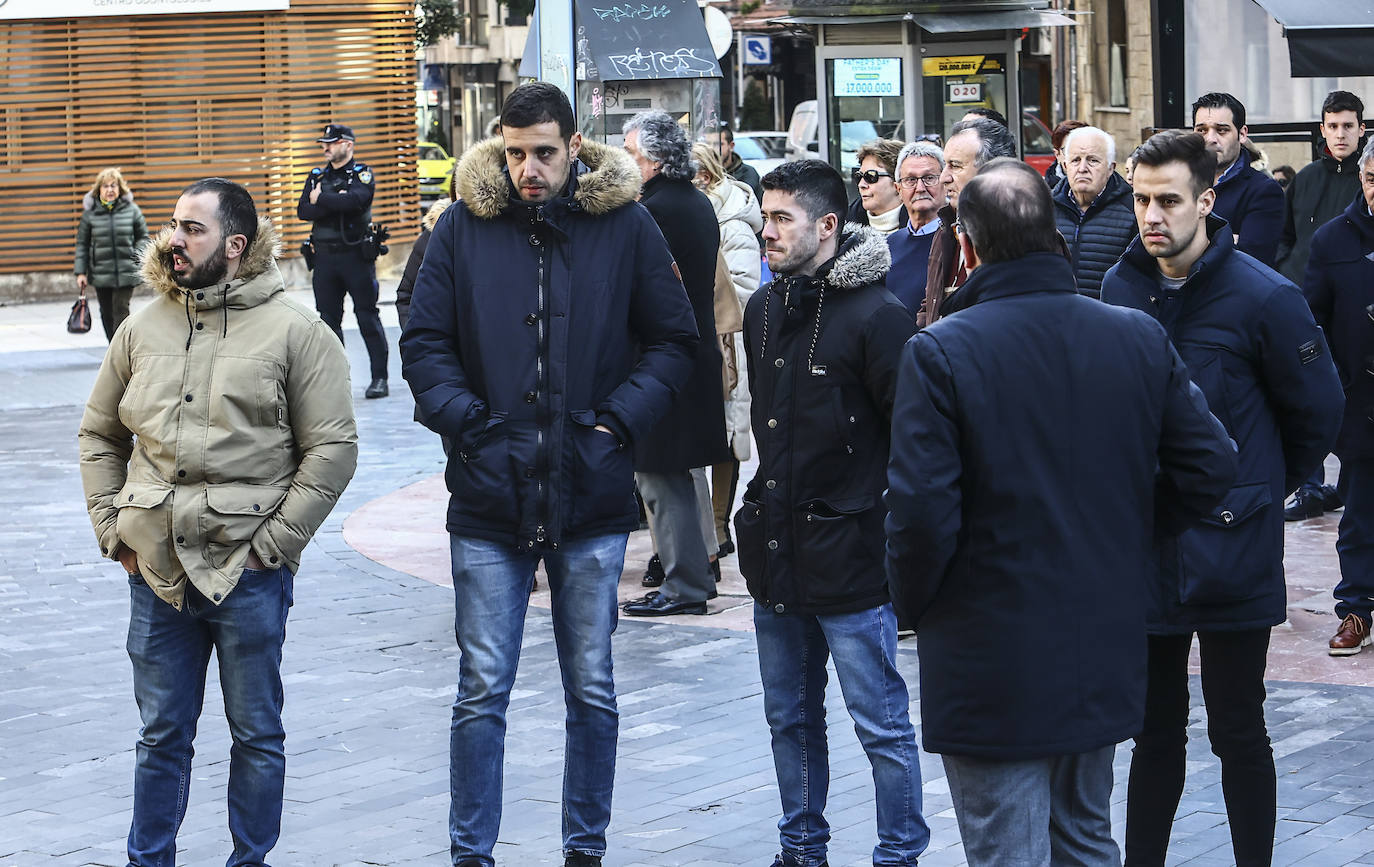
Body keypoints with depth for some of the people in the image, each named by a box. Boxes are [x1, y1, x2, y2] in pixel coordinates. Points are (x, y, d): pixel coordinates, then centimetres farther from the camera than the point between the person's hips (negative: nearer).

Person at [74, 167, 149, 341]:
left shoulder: (131, 210, 1)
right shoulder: (90, 212, 2)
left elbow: (143, 237, 10)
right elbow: (82, 244, 5)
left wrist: (138, 255, -9)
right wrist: (80, 272, 0)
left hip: (126, 273, -2)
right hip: (101, 273, 2)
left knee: (121, 311, -9)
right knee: (107, 314, 9)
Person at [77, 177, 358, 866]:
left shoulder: (294, 331, -4)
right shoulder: (143, 329, 9)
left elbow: (332, 449, -6)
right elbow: (99, 436, 18)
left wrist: (272, 543, -10)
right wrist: (113, 531, 7)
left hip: (248, 573, -3)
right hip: (156, 570, 3)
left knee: (256, 732, 8)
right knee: (162, 734, 12)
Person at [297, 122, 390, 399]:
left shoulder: (362, 174, 0)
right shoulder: (317, 176, 13)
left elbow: (355, 200, -21)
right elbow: (304, 211, -2)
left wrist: (321, 199, -10)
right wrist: (337, 204, -15)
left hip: (356, 255, -4)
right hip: (324, 257, 5)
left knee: (368, 318, -3)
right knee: (328, 319, 6)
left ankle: (379, 378, 0)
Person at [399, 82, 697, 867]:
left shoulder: (626, 226, 0)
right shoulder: (463, 228, 1)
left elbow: (675, 341, 7)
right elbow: (424, 347, 5)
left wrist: (621, 419, -6)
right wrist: (465, 420, -10)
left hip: (593, 496, 0)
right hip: (490, 494, 0)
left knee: (592, 689, 10)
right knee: (483, 689, 2)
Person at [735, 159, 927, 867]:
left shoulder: (874, 315, -14)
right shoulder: (763, 310, 10)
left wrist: (875, 509, -10)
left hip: (849, 552, -8)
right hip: (776, 553, 8)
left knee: (881, 725, 0)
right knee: (790, 719, 17)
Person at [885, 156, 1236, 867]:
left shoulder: (938, 354, -16)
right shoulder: (1139, 337, -1)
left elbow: (921, 513, -20)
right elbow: (1209, 467, 2)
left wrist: (912, 604, -2)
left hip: (992, 668, -5)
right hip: (1105, 655, 5)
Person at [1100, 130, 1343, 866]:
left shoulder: (1262, 298, -12)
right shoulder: (1121, 287, 2)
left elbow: (1317, 413, 0)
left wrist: (1260, 493, 7)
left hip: (1230, 551, -4)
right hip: (1144, 550, 4)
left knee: (1237, 731, 5)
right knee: (1155, 730, 13)